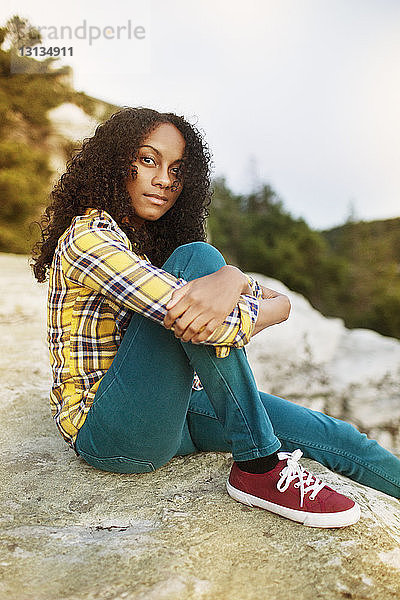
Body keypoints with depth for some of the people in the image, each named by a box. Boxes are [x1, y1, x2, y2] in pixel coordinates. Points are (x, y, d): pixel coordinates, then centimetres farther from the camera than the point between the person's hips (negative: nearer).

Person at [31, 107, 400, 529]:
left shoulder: (155, 243, 11)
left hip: (162, 419, 7)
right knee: (197, 258, -25)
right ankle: (258, 465, -19)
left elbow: (276, 298, 0)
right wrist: (278, 306, -9)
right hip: (107, 434, -7)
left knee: (330, 435, -4)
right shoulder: (88, 237, -15)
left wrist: (233, 277, -23)